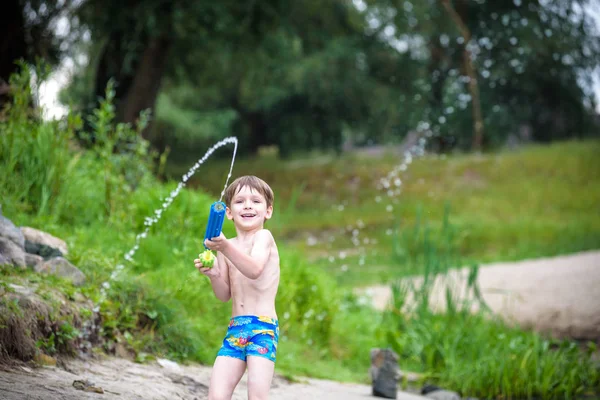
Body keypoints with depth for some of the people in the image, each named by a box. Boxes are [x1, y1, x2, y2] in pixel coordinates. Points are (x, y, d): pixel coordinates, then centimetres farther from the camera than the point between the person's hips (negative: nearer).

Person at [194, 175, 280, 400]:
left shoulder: (264, 236, -4)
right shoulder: (229, 247, 14)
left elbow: (254, 270, -24)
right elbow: (225, 295, 16)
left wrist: (225, 248, -39)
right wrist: (213, 274, -5)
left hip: (263, 326, -6)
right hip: (235, 328, 6)